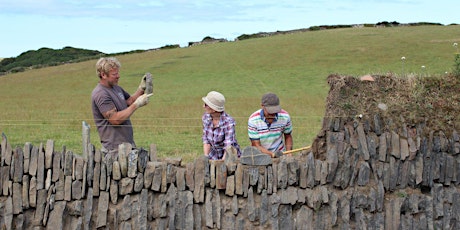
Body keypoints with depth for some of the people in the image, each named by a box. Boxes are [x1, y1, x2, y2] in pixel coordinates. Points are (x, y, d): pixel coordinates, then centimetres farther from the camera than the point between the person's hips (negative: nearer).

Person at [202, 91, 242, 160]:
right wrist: (205, 159, -10)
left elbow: (229, 147, -26)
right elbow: (206, 140, 1)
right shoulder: (206, 117, -4)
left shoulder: (228, 122, -22)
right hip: (214, 156, 4)